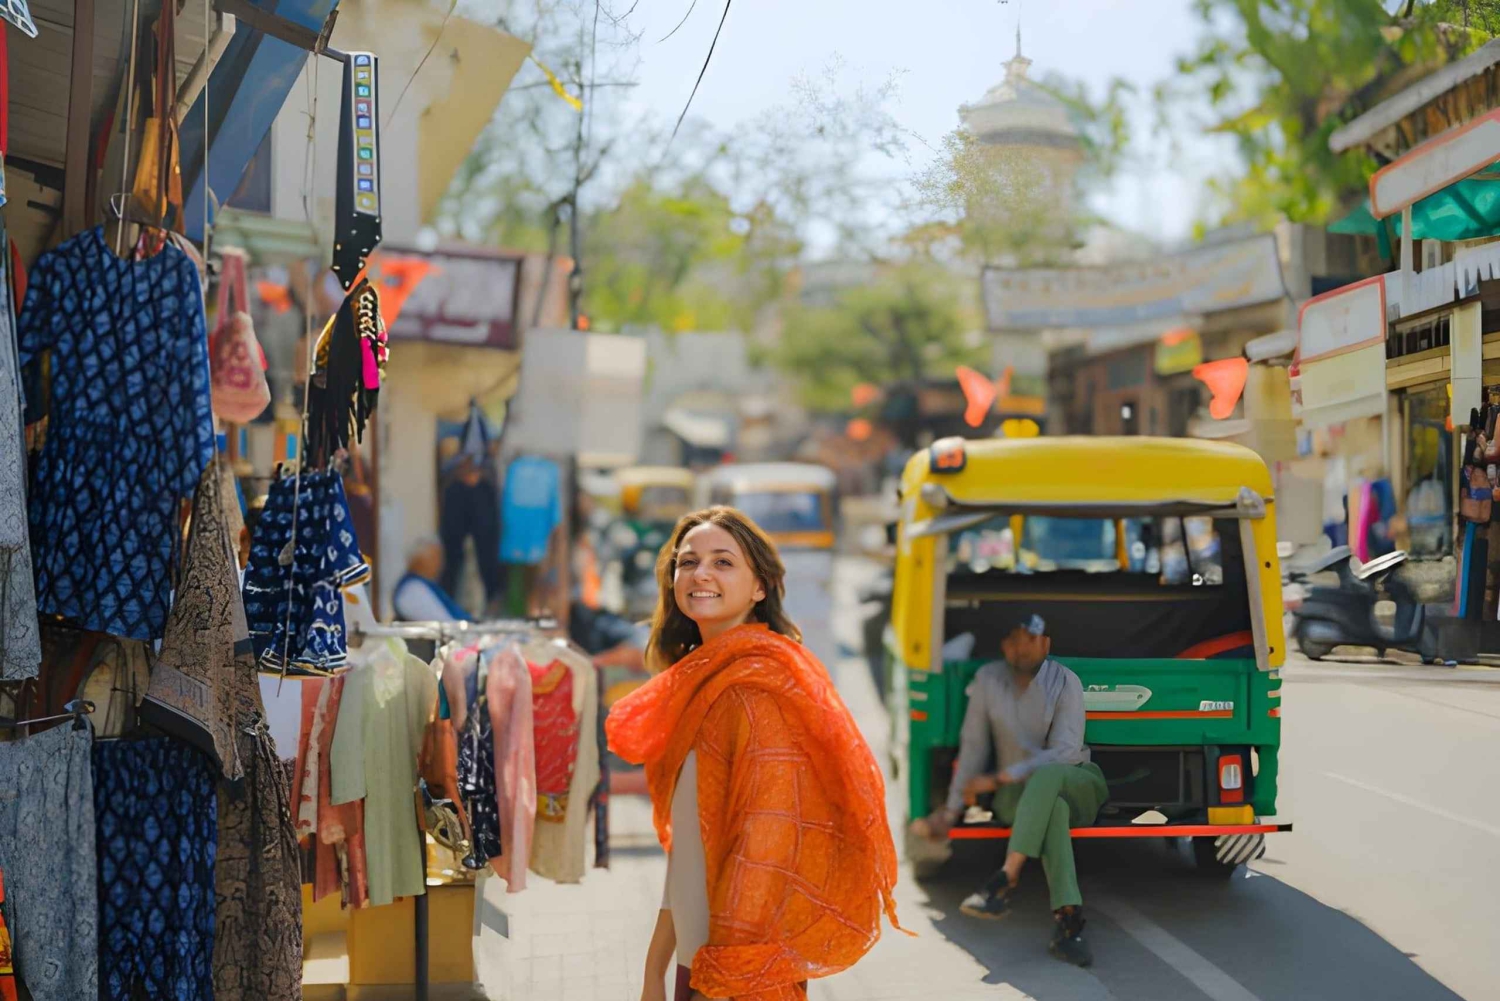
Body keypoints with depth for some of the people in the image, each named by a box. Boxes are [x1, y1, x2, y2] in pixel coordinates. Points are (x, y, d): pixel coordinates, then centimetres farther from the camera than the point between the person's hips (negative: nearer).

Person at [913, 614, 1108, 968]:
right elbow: (973, 746, 4)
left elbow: (1065, 752, -18)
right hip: (1018, 795, 1)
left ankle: (1005, 879, -48)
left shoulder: (1065, 682, -9)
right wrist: (951, 811, 1)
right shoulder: (988, 679, 0)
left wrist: (998, 779, -22)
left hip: (1076, 784, -1)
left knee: (1047, 774, -39)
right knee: (1052, 807, -37)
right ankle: (1069, 919, -49)